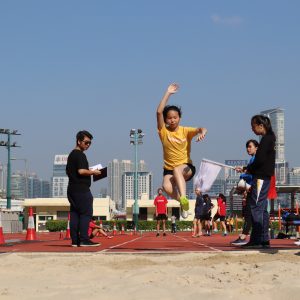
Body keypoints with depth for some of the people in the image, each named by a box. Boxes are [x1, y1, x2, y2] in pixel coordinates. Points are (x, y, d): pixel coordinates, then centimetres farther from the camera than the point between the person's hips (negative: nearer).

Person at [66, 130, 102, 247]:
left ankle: (75, 240, 7)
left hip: (72, 188, 10)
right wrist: (93, 172, -8)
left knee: (74, 214, 7)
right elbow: (81, 171, -23)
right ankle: (84, 239, -12)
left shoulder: (71, 155, 19)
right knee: (86, 213, -8)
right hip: (81, 189, -10)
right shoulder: (80, 155, -11)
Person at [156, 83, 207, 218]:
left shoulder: (185, 131, -1)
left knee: (177, 170, -37)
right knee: (166, 187, -28)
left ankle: (183, 198, -47)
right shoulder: (163, 131, -1)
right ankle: (183, 202, -2)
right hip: (169, 169, 1)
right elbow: (159, 112, -13)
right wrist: (168, 93, -12)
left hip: (187, 168, -1)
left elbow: (202, 129, -17)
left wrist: (202, 133, -42)